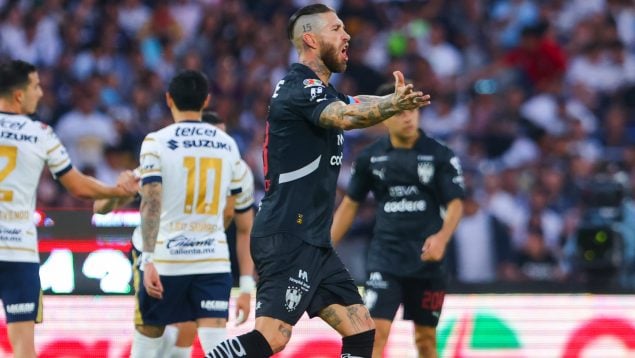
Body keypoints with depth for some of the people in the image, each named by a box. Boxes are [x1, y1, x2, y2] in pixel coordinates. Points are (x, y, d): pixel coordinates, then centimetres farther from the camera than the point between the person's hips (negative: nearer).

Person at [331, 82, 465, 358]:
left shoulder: (440, 156, -2)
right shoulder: (370, 157, 2)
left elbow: (455, 203, -5)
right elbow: (350, 204, 11)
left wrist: (442, 237, -25)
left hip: (426, 259, 0)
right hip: (385, 258, 0)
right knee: (376, 331, -13)